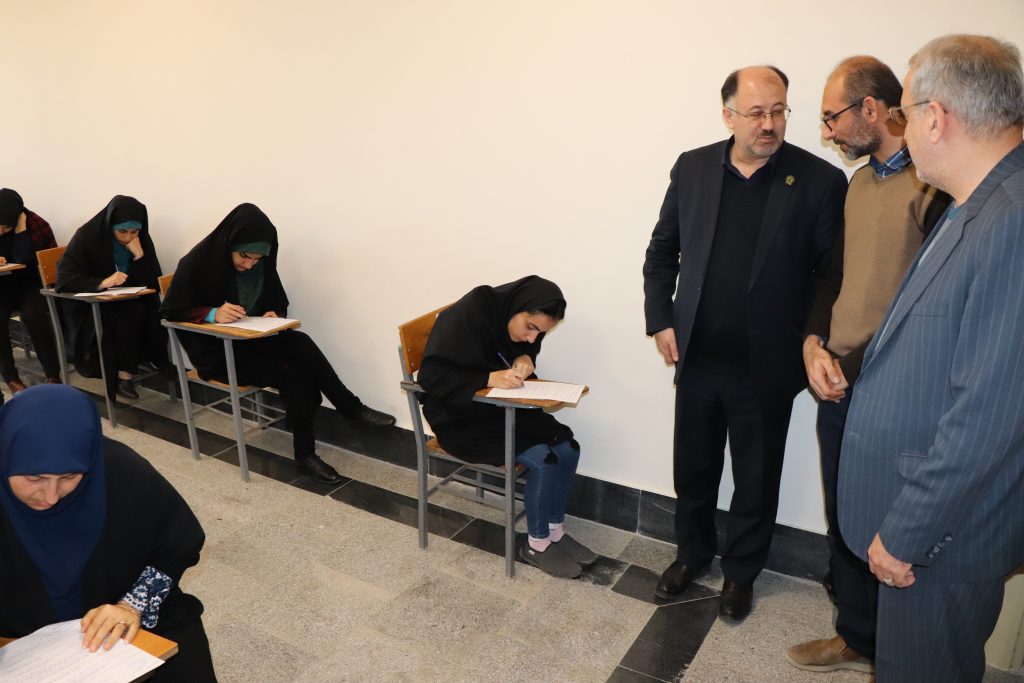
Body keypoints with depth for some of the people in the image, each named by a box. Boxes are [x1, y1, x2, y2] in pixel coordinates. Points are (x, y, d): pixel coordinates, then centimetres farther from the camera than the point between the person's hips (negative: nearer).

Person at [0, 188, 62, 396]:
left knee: (33, 314, -31)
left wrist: (21, 227, -24)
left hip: (29, 283, -2)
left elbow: (23, 260, -24)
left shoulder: (36, 224, -13)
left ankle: (53, 374, -19)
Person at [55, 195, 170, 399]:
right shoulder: (87, 236, -14)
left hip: (130, 306, 3)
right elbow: (64, 279, -21)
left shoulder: (142, 240, -5)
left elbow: (153, 284, -9)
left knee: (142, 312, -29)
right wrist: (103, 282, -37)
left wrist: (139, 255, -23)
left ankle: (125, 374, -19)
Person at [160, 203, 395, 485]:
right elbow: (170, 310, -10)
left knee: (300, 344, -28)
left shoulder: (262, 265, -1)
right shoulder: (198, 262, -14)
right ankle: (351, 409, -10)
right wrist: (213, 314, -28)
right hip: (217, 351, -5)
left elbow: (278, 303, 11)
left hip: (254, 340, 5)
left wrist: (275, 315, -14)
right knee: (292, 374, -30)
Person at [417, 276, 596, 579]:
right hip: (462, 419, -7)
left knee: (567, 448, -10)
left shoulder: (517, 321, -4)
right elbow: (430, 375, -26)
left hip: (503, 409, 8)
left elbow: (527, 349, 15)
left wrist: (526, 359, -11)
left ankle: (555, 532, 9)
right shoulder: (466, 316, -26)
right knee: (543, 459, -21)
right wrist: (489, 378, -32)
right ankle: (536, 545, 1)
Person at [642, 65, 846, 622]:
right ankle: (692, 552, 43)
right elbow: (662, 251, 8)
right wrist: (661, 319, 1)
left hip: (766, 366, -2)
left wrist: (813, 343, -14)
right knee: (692, 469, 18)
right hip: (697, 358, 3)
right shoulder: (692, 168, 0)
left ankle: (741, 571, 38)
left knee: (756, 480, 15)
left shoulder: (820, 181, -8)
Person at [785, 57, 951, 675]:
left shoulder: (935, 186, -15)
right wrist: (815, 345, 1)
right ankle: (857, 639, 39)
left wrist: (859, 366, -15)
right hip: (839, 386, 8)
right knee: (844, 523, 18)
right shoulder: (858, 182, 11)